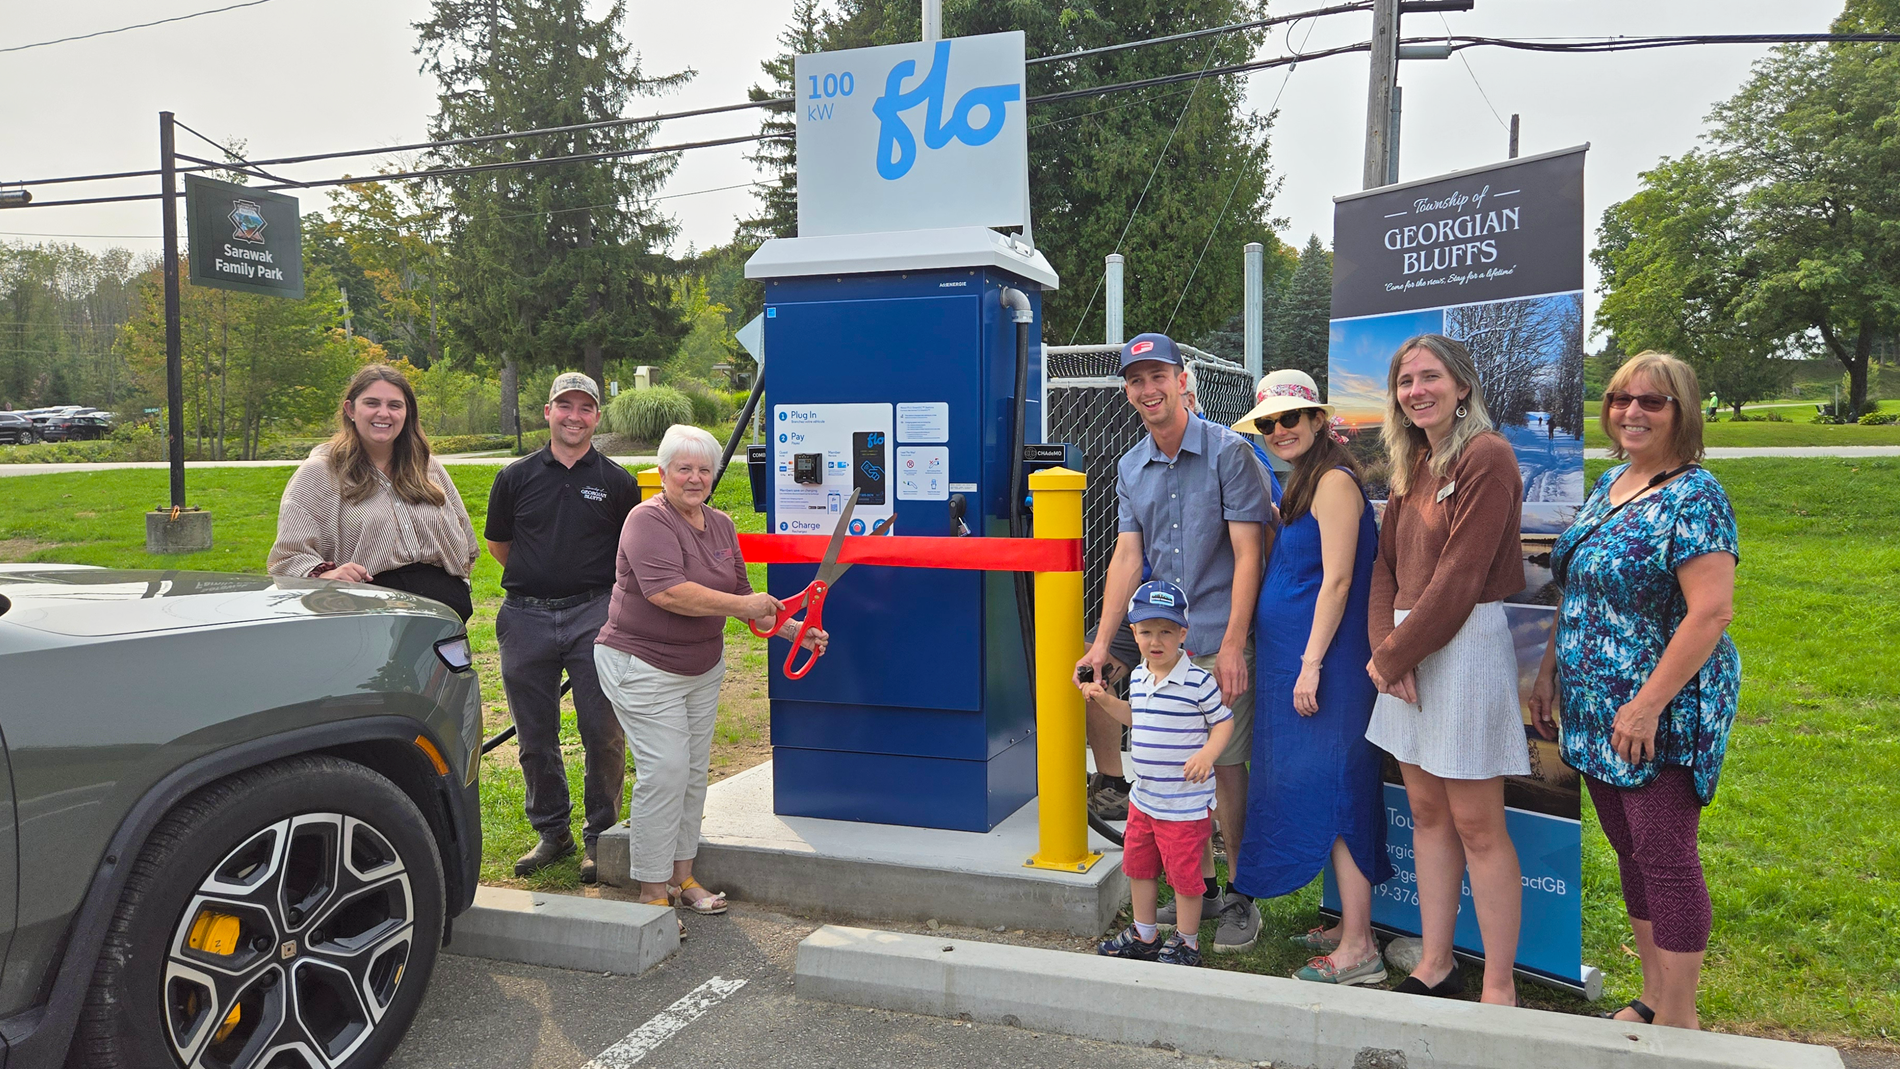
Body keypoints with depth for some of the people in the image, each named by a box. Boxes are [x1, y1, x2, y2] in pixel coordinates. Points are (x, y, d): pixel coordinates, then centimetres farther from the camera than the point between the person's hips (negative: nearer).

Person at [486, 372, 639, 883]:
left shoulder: (617, 482, 4)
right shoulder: (516, 477, 7)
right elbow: (498, 544, 18)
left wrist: (592, 586, 8)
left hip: (594, 615, -2)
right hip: (526, 617, 2)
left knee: (604, 734, -2)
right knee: (535, 736, 10)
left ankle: (600, 837, 13)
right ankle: (551, 831, 25)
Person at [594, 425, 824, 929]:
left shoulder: (720, 525, 7)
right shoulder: (649, 520, -17)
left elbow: (743, 596, 15)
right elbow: (666, 591, -30)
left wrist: (790, 629, 5)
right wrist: (739, 605, -24)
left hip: (703, 668, 8)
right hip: (643, 667, -8)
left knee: (694, 771, 12)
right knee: (664, 771, -10)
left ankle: (682, 875, 26)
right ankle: (652, 891, 2)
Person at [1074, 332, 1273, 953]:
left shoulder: (1229, 452, -6)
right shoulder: (1130, 468, 10)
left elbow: (1247, 553, -10)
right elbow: (1127, 557, 6)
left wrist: (1232, 645, -16)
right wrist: (1101, 645, -1)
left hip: (1220, 639, -5)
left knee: (1226, 765, 1)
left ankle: (1241, 896, 16)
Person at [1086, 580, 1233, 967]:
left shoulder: (1197, 681, -15)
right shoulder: (1138, 678, 5)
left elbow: (1224, 721, -8)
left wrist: (1207, 753, -24)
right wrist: (1105, 700, 11)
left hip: (1186, 802, -7)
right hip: (1143, 797, 7)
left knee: (1183, 872, 3)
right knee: (1137, 864, 18)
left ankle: (1186, 942, 23)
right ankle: (1144, 935, 36)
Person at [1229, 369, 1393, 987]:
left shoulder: (1334, 480, -12)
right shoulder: (1302, 483, 17)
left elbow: (1337, 579, -18)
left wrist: (1311, 665, -20)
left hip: (1324, 664, -10)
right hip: (1295, 662, 10)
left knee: (1331, 791, -7)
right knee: (1324, 792, 13)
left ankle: (1358, 950, 0)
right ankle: (1348, 926, 23)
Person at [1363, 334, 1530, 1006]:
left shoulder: (1486, 456, -11)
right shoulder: (1413, 465, 15)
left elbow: (1458, 579, -17)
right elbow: (1386, 563, 11)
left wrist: (1391, 653, -12)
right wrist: (1384, 645, -5)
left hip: (1467, 644, -8)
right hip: (1409, 650, 8)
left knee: (1475, 823, -2)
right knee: (1427, 811, 13)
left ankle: (1499, 989, 9)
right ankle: (1435, 967, 24)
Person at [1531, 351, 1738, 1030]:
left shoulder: (1694, 498, -15)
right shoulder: (1610, 484, 10)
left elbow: (1711, 613, -22)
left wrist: (1648, 706, -23)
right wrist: (1550, 668, 14)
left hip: (1660, 717, -8)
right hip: (1597, 711, 8)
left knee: (1665, 858, 1)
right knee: (1631, 853, 17)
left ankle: (1678, 1020, 16)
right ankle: (1652, 996, 31)